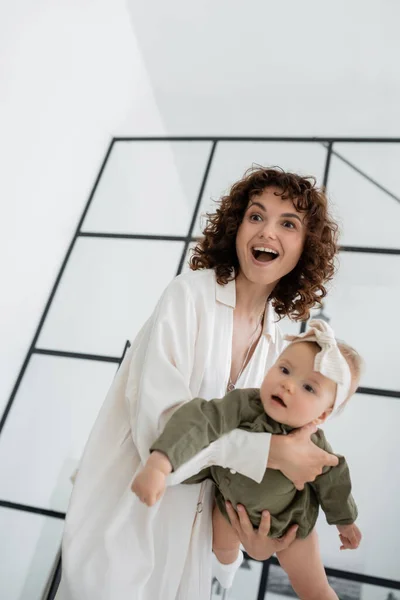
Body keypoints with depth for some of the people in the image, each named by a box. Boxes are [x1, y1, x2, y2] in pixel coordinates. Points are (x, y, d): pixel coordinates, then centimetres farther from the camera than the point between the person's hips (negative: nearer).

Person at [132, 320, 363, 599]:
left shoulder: (314, 445, -31)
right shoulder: (244, 404, -39)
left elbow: (332, 479, -11)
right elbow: (201, 419, -49)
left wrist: (345, 521, 7)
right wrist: (159, 464, -63)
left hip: (289, 521, -1)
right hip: (232, 502, 2)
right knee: (222, 545, 32)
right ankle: (230, 560, 70)